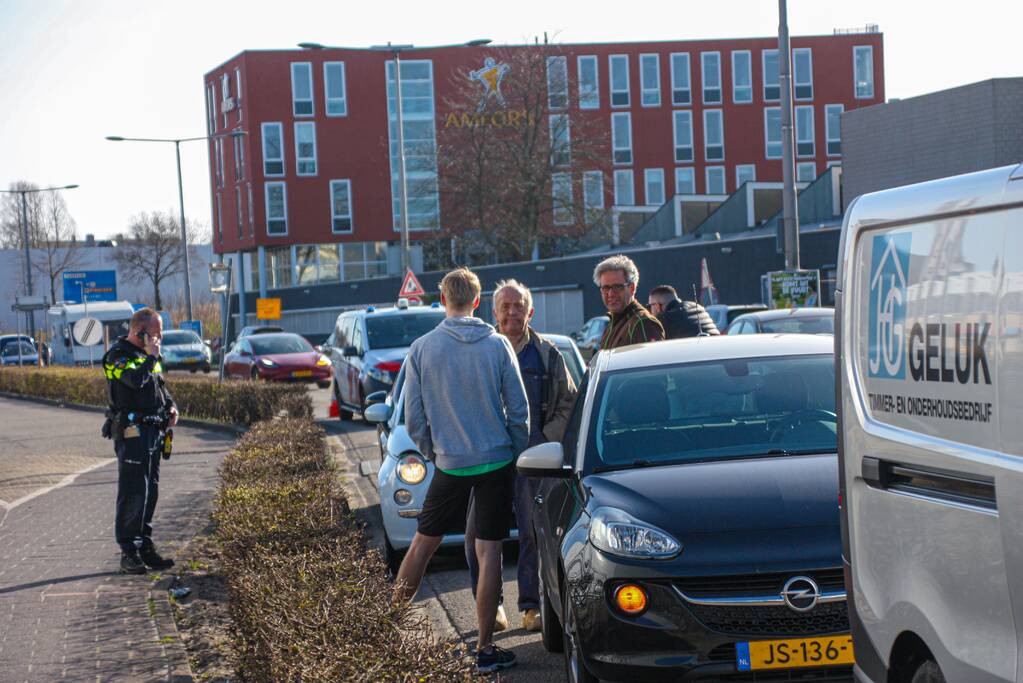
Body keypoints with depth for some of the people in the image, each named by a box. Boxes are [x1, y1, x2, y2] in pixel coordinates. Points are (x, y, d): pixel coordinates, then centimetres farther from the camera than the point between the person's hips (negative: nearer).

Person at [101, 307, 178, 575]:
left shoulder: (146, 354, 17)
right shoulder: (118, 356, -11)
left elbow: (161, 386, 28)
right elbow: (136, 380, -30)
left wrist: (170, 407, 9)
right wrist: (151, 356, -17)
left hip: (153, 431, 9)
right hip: (132, 432, -9)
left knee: (150, 492, 12)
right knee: (133, 493, -9)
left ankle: (145, 547, 20)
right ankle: (129, 552, -5)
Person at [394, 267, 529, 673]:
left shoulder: (422, 349, -5)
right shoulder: (498, 346, -6)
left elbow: (413, 419, -1)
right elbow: (518, 410, -2)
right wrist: (516, 455, 12)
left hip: (450, 464, 1)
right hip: (497, 460, -1)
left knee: (424, 542, 16)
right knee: (489, 552, 1)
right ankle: (485, 650, 4)